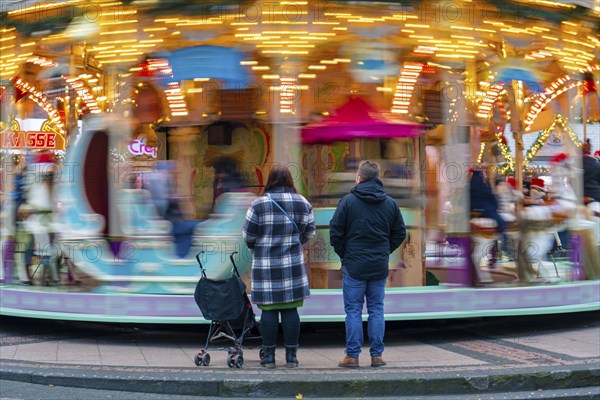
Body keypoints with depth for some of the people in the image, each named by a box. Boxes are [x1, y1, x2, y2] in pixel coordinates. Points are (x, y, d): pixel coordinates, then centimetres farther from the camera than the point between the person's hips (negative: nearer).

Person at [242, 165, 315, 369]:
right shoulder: (302, 203, 3)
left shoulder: (259, 204, -6)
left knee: (268, 310, 4)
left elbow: (248, 235, -2)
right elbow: (309, 231, 10)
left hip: (265, 264, -2)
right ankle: (291, 355, 11)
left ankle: (269, 355, 8)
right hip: (293, 264, 2)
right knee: (290, 310, 7)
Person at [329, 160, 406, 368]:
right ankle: (377, 355, 9)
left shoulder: (348, 201, -7)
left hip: (354, 265, -3)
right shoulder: (390, 203, 4)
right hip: (380, 266, 3)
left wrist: (343, 254, 7)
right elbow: (400, 233, 9)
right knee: (376, 310, 9)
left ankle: (352, 356, 3)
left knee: (353, 310, 2)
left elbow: (335, 232, -7)